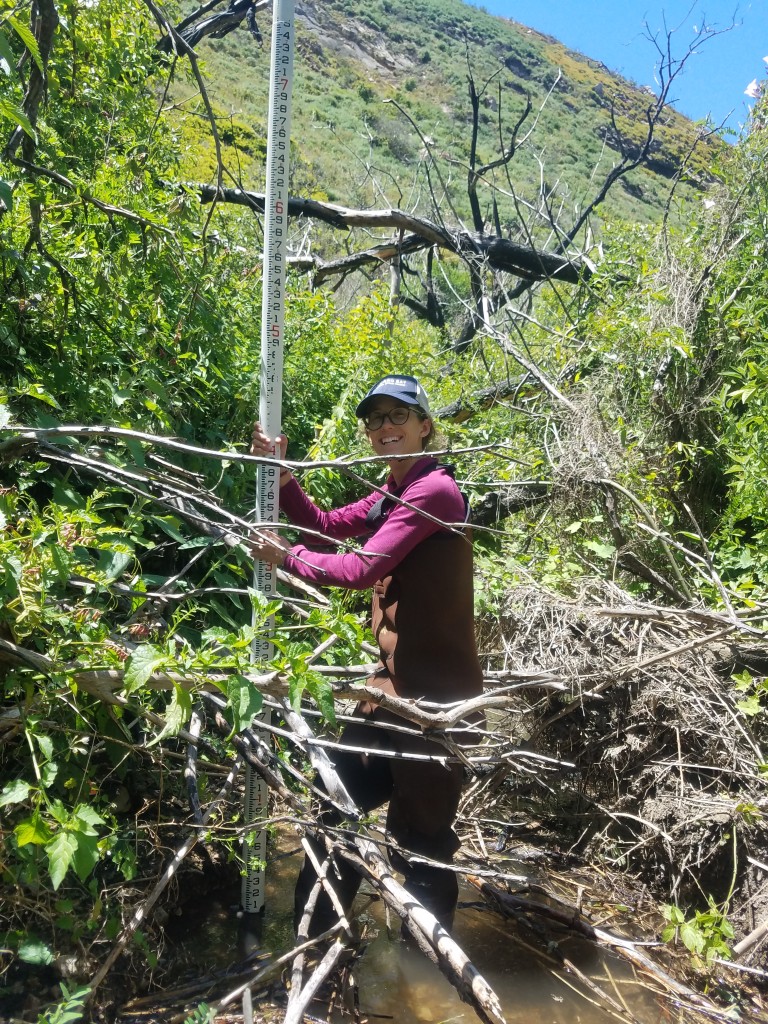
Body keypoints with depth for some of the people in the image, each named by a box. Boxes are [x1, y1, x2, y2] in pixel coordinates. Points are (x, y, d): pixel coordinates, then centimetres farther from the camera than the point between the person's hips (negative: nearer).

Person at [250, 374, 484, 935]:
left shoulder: (434, 491, -19)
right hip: (395, 681, 10)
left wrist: (286, 555, -9)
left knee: (419, 837, 6)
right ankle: (313, 936, 40)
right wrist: (282, 475, 0)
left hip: (436, 693, -10)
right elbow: (327, 525, 12)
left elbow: (361, 568, -23)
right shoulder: (394, 495, 13)